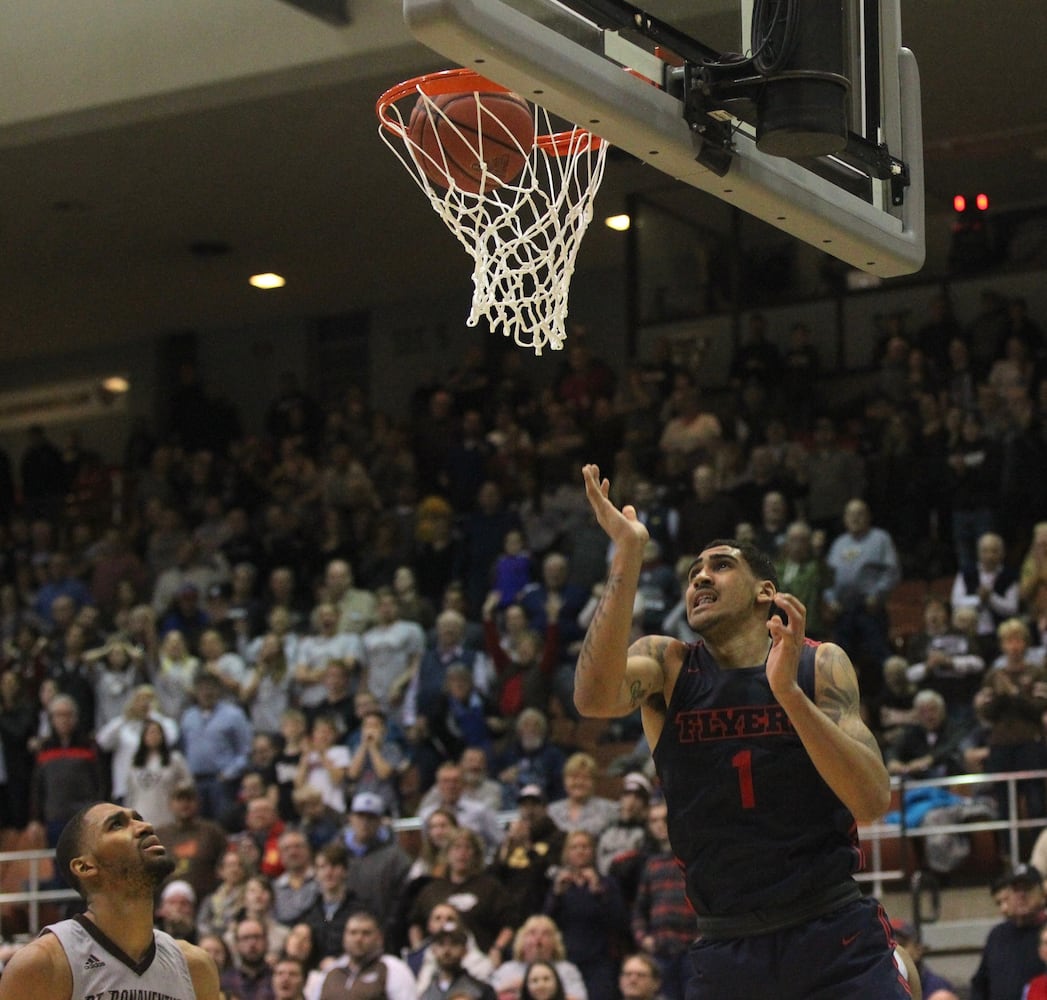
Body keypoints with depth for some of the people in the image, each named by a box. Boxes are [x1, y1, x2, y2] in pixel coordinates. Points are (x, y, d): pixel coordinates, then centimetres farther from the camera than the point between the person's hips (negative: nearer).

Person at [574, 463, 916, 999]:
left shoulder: (821, 664, 1)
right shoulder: (667, 663, 2)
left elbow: (873, 802, -12)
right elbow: (593, 697, -21)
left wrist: (788, 691, -24)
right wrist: (627, 555, -25)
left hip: (834, 936, -1)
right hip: (726, 948, 1)